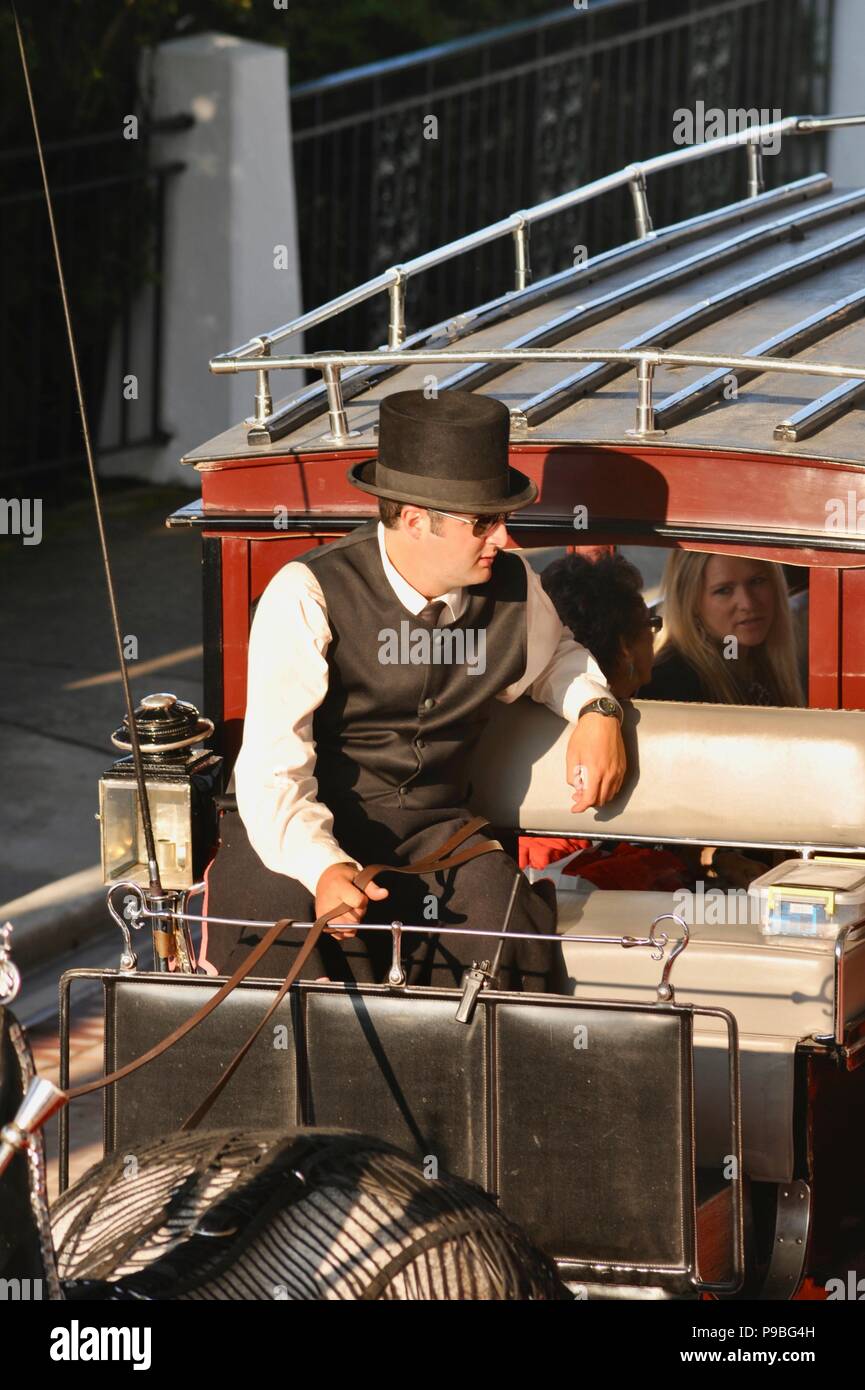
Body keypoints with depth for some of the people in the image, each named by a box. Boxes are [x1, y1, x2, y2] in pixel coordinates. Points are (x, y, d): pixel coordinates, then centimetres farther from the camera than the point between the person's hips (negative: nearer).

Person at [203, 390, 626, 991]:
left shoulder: (513, 587, 1)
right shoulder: (309, 596, -16)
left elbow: (553, 657, 28)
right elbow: (273, 768, -21)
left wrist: (596, 709, 5)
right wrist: (324, 869, -38)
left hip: (437, 827, 3)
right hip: (321, 832, -3)